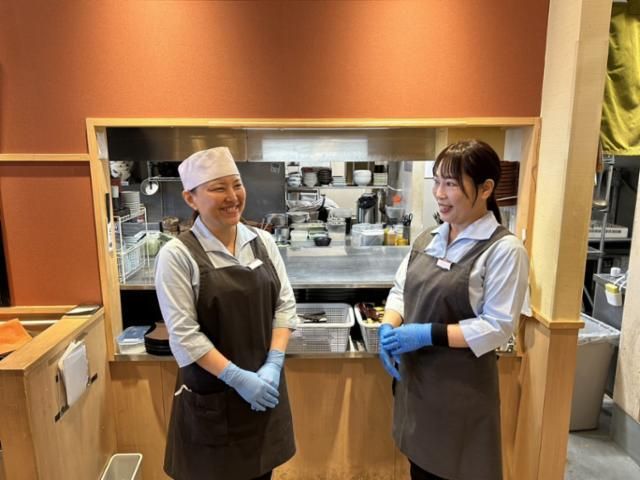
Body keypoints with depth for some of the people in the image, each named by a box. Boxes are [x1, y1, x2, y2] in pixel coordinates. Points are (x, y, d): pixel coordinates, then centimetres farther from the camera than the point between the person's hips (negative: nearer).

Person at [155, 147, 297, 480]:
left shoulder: (263, 242, 0)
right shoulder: (177, 255, -13)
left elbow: (285, 305, 0)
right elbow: (184, 333, -15)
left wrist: (272, 366, -9)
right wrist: (237, 377, -17)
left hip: (265, 385, 4)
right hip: (211, 394, -3)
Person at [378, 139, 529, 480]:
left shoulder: (504, 249, -15)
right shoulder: (427, 240, 4)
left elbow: (498, 326, -17)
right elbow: (399, 290, 9)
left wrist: (428, 334, -22)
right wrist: (388, 327, -10)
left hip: (461, 386, -5)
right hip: (414, 376, 6)